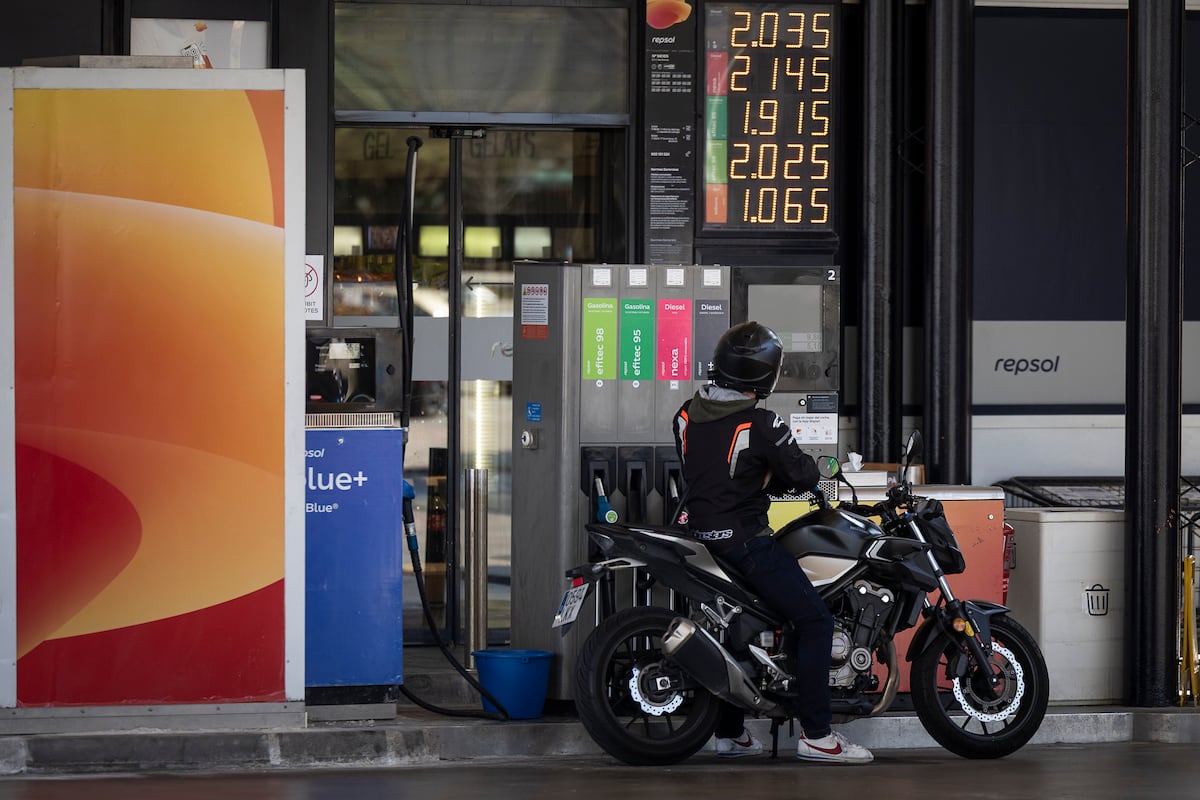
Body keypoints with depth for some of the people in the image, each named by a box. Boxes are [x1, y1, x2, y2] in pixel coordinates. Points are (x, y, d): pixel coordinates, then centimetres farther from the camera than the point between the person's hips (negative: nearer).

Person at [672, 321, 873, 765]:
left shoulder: (686, 414, 3)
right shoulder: (760, 424, -19)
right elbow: (802, 475, -15)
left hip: (700, 531, 8)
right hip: (745, 540, -8)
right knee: (814, 621, -3)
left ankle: (729, 732, 27)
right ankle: (815, 734, -7)